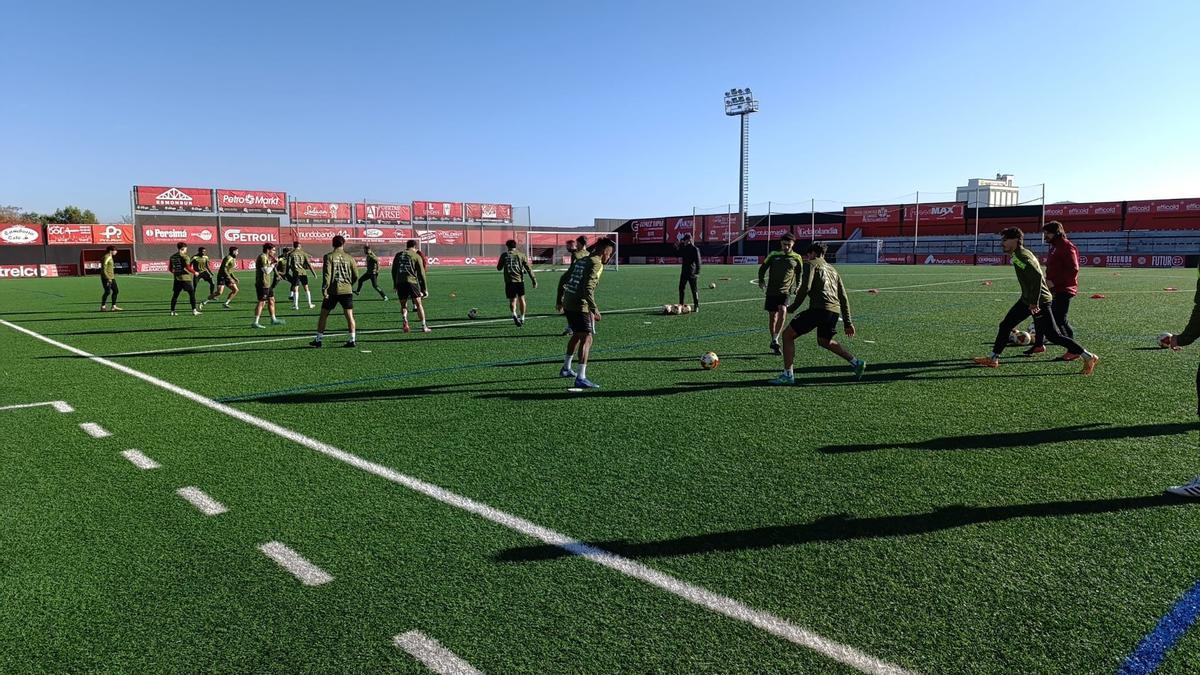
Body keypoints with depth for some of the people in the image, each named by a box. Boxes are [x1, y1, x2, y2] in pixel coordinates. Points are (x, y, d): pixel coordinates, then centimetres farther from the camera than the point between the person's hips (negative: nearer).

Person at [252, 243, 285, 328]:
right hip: (262, 284, -10)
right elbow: (266, 270, -22)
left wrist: (274, 263, 8)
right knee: (262, 302, -9)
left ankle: (273, 320, 24)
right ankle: (255, 322, -7)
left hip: (268, 284, 10)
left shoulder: (266, 257, 17)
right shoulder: (262, 257, -15)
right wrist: (273, 264, -11)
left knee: (271, 300, 15)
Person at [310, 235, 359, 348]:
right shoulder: (349, 257, 5)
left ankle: (318, 339, 15)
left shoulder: (329, 257, -2)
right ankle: (352, 340, -2)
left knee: (323, 315, 10)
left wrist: (324, 290, -12)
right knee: (349, 315, 3)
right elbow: (356, 275, 7)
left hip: (332, 291, -1)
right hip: (347, 290, 1)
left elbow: (326, 274, -11)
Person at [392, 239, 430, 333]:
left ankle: (405, 320, -11)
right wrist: (424, 288, 7)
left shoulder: (398, 255, 16)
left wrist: (395, 285, 23)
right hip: (412, 282, -3)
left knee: (403, 305, 14)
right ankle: (423, 326, 4)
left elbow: (393, 271, 17)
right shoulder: (417, 256, 5)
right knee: (419, 304, 5)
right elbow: (421, 273, 3)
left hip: (399, 282, 3)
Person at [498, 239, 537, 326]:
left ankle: (514, 314, -25)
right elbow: (528, 268, 1)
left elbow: (499, 268, 12)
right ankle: (522, 318, 23)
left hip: (509, 281, -1)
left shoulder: (504, 255, 3)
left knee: (512, 300, 3)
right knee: (521, 299, 16)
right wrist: (534, 280, 2)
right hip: (520, 280, 1)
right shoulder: (521, 255, 5)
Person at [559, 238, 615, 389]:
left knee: (577, 335, 25)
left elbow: (565, 281, 20)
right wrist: (594, 308, -22)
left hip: (568, 303, 9)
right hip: (579, 306, -9)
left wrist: (561, 301, 29)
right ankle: (581, 378, -15)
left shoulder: (581, 261, 16)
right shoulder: (596, 263, -10)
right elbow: (588, 288, -21)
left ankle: (566, 369, 39)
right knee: (586, 339, -9)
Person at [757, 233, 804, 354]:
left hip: (785, 291, -1)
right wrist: (761, 281, -5)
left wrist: (797, 286, 6)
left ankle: (775, 340, -21)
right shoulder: (773, 255, 3)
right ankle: (774, 342, 20)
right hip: (771, 291, 1)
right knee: (772, 316, 5)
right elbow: (763, 268, 10)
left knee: (783, 311, -25)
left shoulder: (797, 258, 5)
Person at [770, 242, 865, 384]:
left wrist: (793, 307, 0)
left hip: (819, 309, -8)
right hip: (835, 311, 8)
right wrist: (848, 323, 25)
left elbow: (805, 287, -10)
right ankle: (856, 363, 26)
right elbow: (843, 298, 25)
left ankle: (788, 374, -6)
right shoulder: (832, 269, 29)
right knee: (824, 341, 32)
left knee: (788, 335, 1)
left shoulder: (811, 264, 8)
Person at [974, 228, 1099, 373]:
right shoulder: (1019, 254, 11)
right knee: (1005, 326, 11)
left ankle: (1089, 357, 6)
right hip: (1027, 300, 10)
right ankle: (993, 359, 17)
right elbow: (1037, 275, 20)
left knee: (1053, 335, -5)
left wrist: (1034, 302, -27)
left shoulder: (1020, 256, -19)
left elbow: (1037, 276, -30)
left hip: (1039, 301, -10)